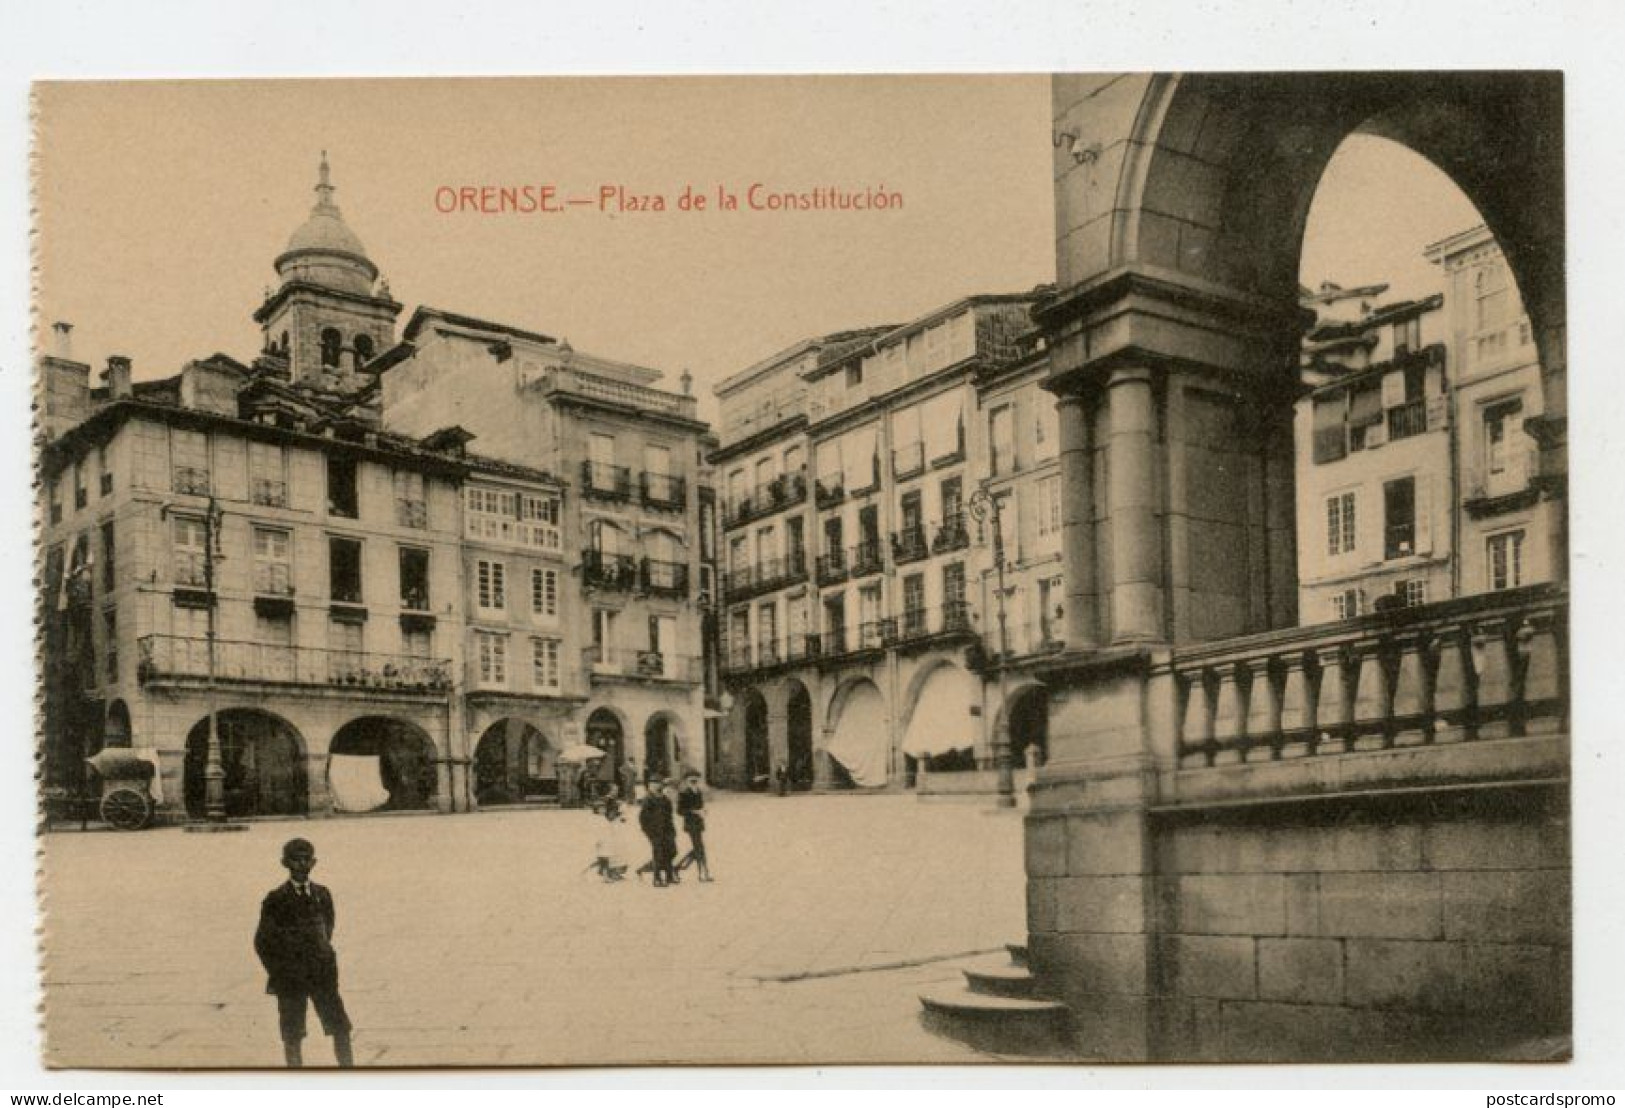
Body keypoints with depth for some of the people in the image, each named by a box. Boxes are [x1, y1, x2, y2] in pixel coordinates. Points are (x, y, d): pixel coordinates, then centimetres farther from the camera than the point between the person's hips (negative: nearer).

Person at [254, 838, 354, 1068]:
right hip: (290, 977, -3)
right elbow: (262, 941, 0)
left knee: (341, 1030, 0)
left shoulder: (322, 894, 5)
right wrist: (278, 972, 0)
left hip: (322, 973, 3)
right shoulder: (276, 899, -6)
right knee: (292, 1037, 3)